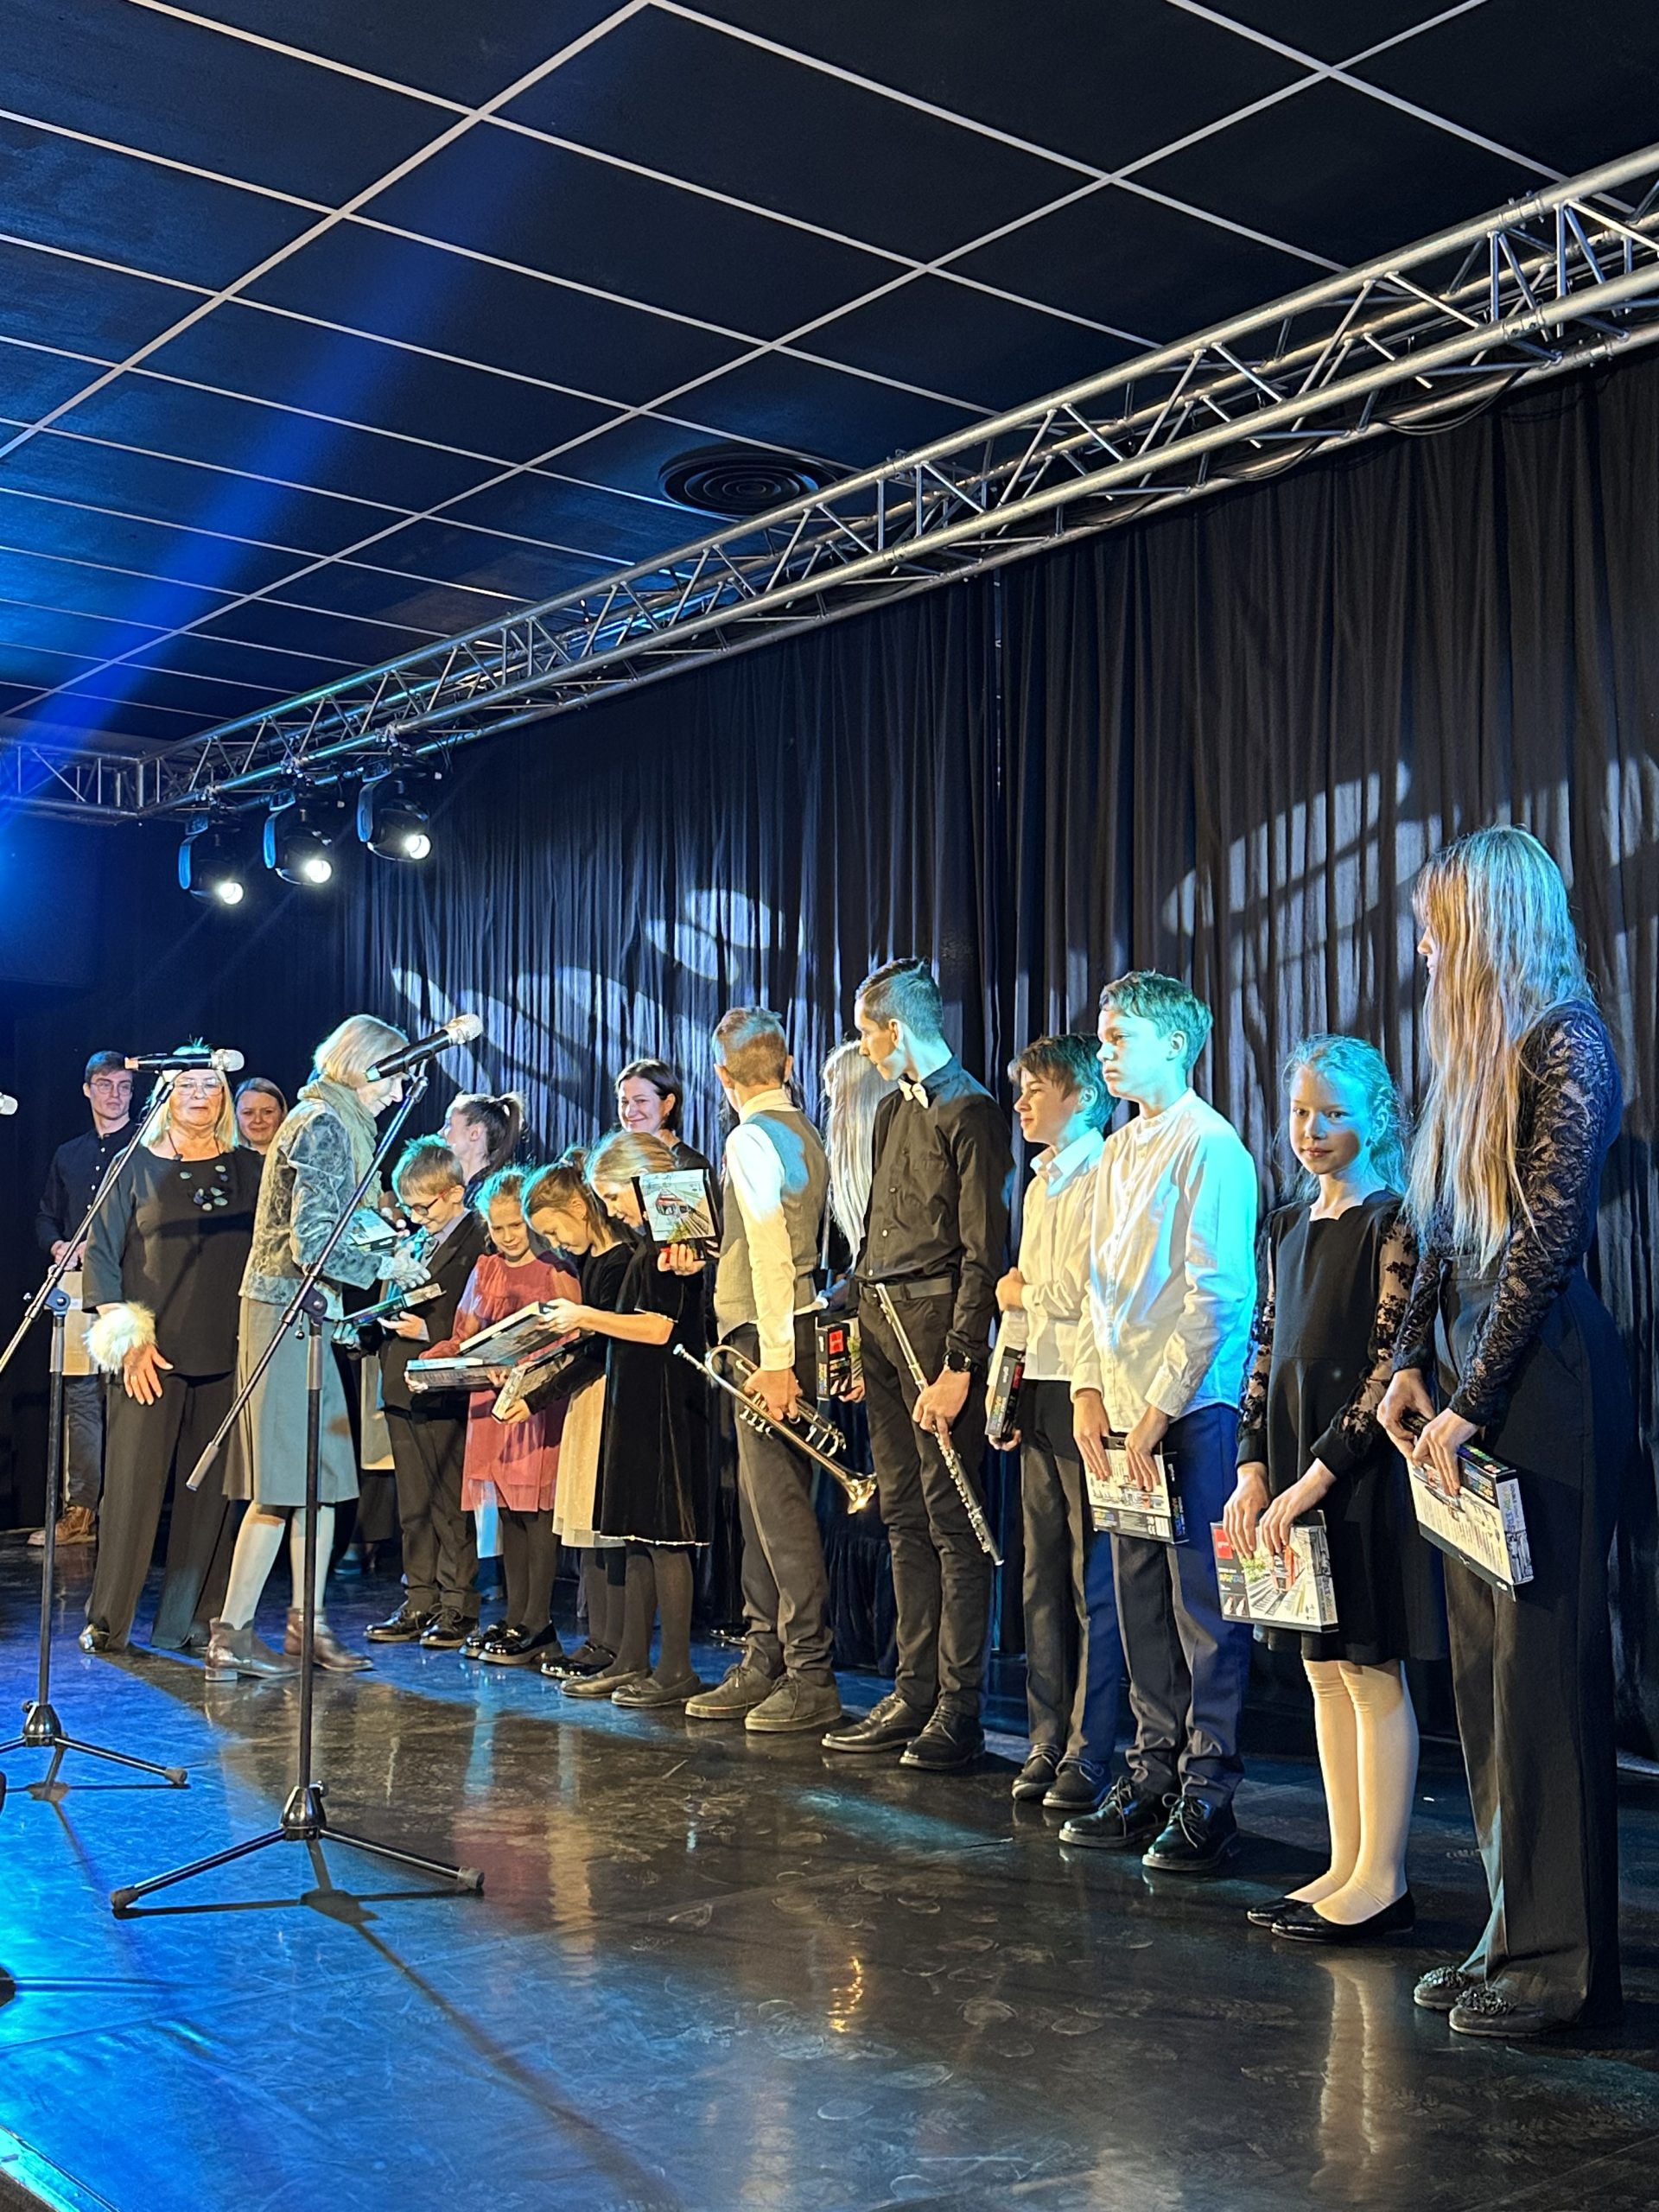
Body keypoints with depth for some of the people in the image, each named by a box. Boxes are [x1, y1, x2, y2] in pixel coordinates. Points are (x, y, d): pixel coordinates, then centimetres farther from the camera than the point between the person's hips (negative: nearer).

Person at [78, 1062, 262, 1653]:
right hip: (151, 1352, -2)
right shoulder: (137, 1166, 4)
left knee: (210, 1488, 2)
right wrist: (127, 1337, -7)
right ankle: (107, 1621, 7)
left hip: (227, 1353, 2)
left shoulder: (249, 1169, 10)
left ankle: (186, 1621, 10)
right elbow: (100, 1254, 1)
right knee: (134, 1482, -2)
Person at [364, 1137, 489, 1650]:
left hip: (444, 1395, -8)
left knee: (451, 1504, -1)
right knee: (413, 1506, 12)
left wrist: (428, 1330, -20)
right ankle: (420, 1603, 19)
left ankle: (458, 1608, 6)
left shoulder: (477, 1243, -11)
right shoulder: (417, 1241, 18)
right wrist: (385, 1321, 6)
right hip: (403, 1389, 9)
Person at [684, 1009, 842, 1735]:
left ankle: (813, 1679, -5)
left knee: (779, 1502, -8)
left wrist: (774, 1357, -22)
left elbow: (770, 1250, -19)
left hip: (768, 1331, -10)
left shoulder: (753, 1137, -11)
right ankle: (764, 1665, 19)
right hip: (792, 1326, 10)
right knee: (761, 1503, 13)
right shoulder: (801, 1133, 18)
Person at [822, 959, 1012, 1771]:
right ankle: (913, 1696, 19)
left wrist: (958, 1367, -18)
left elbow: (982, 1253, -14)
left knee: (950, 1518, -5)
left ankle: (958, 1710, 1)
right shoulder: (893, 1110, 17)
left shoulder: (968, 1113, -9)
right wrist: (857, 1333, 14)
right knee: (904, 1515, 11)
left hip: (938, 1323, -9)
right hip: (881, 1321, 9)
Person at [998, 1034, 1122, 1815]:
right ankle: (1047, 1742, 18)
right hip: (1040, 1391, 9)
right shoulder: (1039, 1186, 19)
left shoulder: (1104, 1179, -10)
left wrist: (1025, 1293, 2)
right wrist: (1006, 1391, 13)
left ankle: (1090, 1754, 1)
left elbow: (1086, 1293, -17)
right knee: (1043, 1574, 11)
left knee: (1093, 1579, -4)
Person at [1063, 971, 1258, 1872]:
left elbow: (1214, 1296, -14)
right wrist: (1089, 1389, 7)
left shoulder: (1210, 1146, -10)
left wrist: (1159, 1411, -15)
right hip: (1126, 1408, 8)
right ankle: (1153, 1775, 21)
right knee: (1141, 1597, 12)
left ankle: (1207, 1797, 4)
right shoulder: (1120, 1151, 15)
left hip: (1194, 1408, -8)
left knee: (1202, 1603, -2)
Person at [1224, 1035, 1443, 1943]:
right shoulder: (1288, 1227, 14)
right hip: (1290, 1470, 8)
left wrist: (1314, 1479, -17)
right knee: (1324, 1671, 11)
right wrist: (1252, 1471, 3)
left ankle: (1381, 1879, 8)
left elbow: (1389, 1365, -15)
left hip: (1360, 1469, -8)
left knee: (1370, 1670, -1)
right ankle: (1345, 1867, 19)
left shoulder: (1392, 1224, -9)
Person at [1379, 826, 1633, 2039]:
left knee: (1543, 1661, -4)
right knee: (1483, 1660, 10)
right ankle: (1512, 1931, 19)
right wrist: (1412, 1364, 6)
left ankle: (1560, 1959, 5)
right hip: (1468, 1383, 9)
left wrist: (1472, 1403, -15)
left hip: (1546, 1380, -9)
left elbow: (1548, 1241, -16)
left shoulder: (1563, 1040, -10)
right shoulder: (1480, 1050, 16)